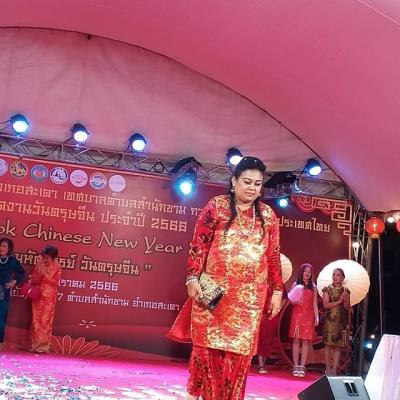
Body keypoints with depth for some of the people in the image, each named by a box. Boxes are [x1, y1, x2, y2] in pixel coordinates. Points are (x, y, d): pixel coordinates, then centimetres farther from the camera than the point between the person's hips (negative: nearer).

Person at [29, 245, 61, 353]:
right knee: (36, 320, 3)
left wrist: (45, 275, -18)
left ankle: (44, 346, 1)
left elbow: (55, 282, -10)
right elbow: (33, 280, 6)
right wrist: (40, 274, -13)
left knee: (45, 321, -3)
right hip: (38, 296, 3)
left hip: (49, 297, -3)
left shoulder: (57, 267, -4)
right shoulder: (39, 264, 5)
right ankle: (35, 344, 8)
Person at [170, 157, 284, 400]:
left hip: (249, 296, 2)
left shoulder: (268, 215, 9)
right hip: (214, 290, -2)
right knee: (207, 343, 2)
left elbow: (273, 256, 11)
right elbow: (198, 245, -3)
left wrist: (277, 290, 8)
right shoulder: (216, 207, 1)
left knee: (239, 349, 2)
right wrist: (193, 279, -12)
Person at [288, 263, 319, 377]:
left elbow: (314, 303, 10)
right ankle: (296, 366, 0)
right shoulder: (296, 285, 6)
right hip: (297, 315, -2)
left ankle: (302, 366, 0)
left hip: (308, 316, 2)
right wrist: (295, 301, -18)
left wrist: (317, 317, 1)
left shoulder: (313, 287, 11)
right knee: (296, 340, -3)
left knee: (306, 341, -2)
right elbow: (292, 301, 5)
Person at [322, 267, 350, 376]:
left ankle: (334, 369, 7)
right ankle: (328, 369, 4)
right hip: (330, 319, -2)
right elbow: (325, 305, -7)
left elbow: (347, 307, 6)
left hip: (341, 320, 2)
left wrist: (345, 299, -12)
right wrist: (339, 301, -11)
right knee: (328, 344, -4)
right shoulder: (327, 289, 3)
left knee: (338, 345, 1)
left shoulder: (345, 291, 9)